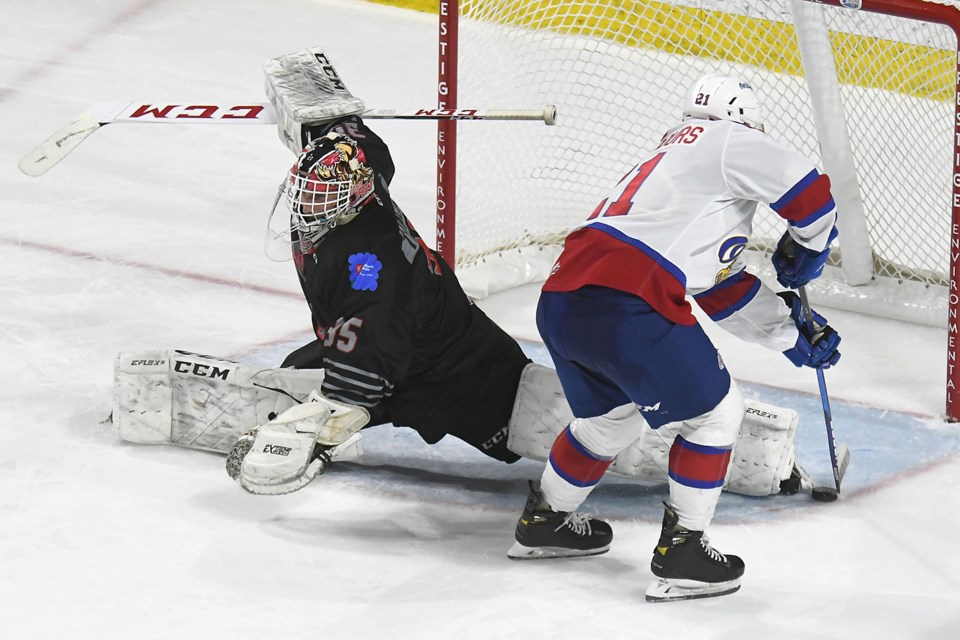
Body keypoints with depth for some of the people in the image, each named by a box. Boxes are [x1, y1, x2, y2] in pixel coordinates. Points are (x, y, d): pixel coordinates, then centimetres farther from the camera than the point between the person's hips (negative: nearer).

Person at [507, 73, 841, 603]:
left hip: (560, 301, 9)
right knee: (715, 411, 9)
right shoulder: (727, 141, 8)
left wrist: (791, 333, 38)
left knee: (613, 414, 33)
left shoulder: (670, 157, 34)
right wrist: (805, 247, 21)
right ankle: (680, 552, 8)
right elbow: (809, 191, 0)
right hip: (627, 307, -9)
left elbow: (724, 291, 35)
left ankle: (543, 521, 46)